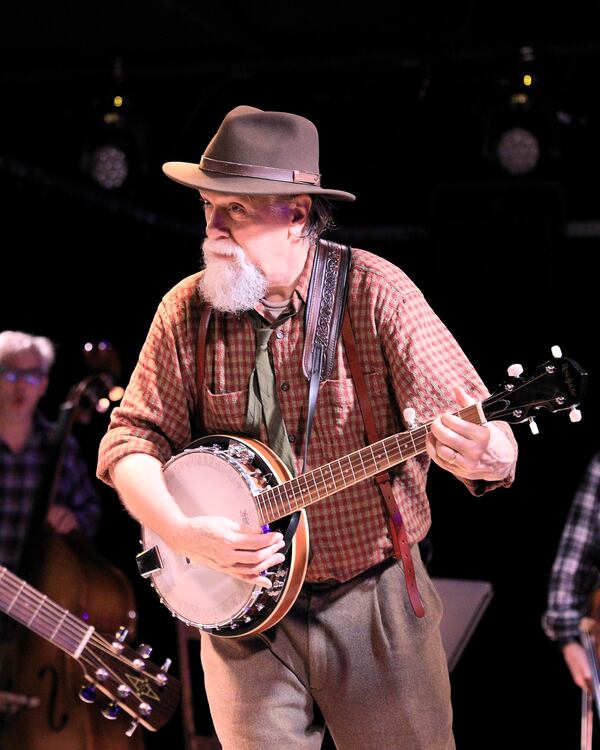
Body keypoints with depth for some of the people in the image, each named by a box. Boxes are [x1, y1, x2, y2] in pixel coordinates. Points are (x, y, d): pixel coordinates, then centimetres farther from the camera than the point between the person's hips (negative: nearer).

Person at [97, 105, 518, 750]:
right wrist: (185, 533, -17)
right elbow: (131, 439, 0)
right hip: (243, 609, 2)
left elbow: (493, 436, -16)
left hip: (376, 605, -1)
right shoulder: (188, 310, -3)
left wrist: (481, 454, -40)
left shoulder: (375, 292, -11)